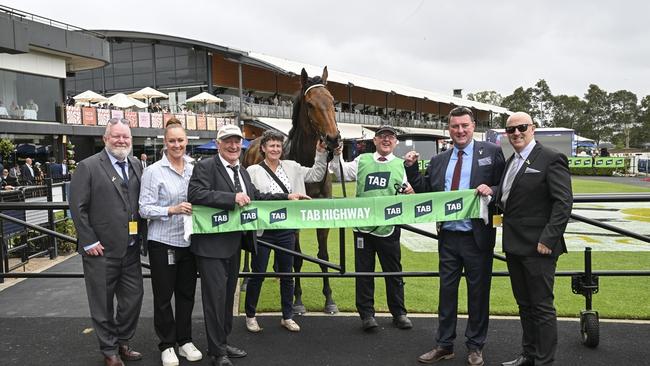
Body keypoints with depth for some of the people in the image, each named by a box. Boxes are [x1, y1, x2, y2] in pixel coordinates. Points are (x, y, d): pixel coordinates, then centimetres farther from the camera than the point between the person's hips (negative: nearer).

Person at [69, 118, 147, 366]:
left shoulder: (136, 165, 9)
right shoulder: (88, 166, -7)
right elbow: (77, 206, -10)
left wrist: (143, 235, 5)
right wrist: (89, 242, -12)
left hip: (131, 248, 5)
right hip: (101, 250, -5)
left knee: (133, 299, 12)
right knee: (103, 303, 9)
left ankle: (122, 342, 33)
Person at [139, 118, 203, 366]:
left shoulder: (194, 168, 5)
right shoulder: (153, 171, -7)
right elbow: (145, 209, -9)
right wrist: (172, 210, -22)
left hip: (188, 241, 4)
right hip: (163, 242, -4)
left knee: (186, 293, 13)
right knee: (163, 296, 7)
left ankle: (184, 340, 29)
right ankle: (167, 345, 24)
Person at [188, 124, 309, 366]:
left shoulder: (242, 172, 14)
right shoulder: (205, 167, -11)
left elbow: (256, 197, 21)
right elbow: (195, 194, -26)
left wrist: (287, 197, 13)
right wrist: (232, 198, -30)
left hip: (234, 243, 8)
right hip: (212, 245, -8)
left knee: (228, 294, 18)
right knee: (215, 296, -1)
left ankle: (223, 343, 33)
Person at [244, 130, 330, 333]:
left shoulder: (292, 167, 6)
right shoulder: (253, 171, -4)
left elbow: (316, 175, 8)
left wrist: (321, 154, -2)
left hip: (286, 229, 4)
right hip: (263, 231, -3)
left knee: (287, 274, 13)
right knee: (258, 274, 7)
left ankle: (287, 317, 28)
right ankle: (250, 315, 26)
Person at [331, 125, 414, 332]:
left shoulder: (401, 165, 7)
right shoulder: (362, 161, 9)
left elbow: (406, 196, 6)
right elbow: (342, 174, 11)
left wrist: (409, 193, -16)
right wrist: (337, 156, -2)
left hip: (388, 228, 0)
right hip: (363, 225, 1)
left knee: (393, 272, 10)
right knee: (363, 272, 6)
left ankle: (398, 313, 25)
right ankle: (367, 314, 18)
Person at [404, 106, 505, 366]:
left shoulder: (491, 152, -2)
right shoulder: (438, 160, 9)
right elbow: (426, 192, 9)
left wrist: (491, 190, -21)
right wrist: (412, 169, -1)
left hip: (477, 237, -3)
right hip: (448, 236, 4)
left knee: (478, 292, 9)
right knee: (446, 290, 12)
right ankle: (444, 345, 26)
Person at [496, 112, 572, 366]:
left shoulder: (550, 159, -10)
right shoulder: (511, 161, 15)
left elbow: (564, 202, -16)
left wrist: (548, 239, -20)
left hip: (537, 248, -8)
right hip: (514, 246, 8)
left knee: (542, 307, 2)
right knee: (524, 305, 18)